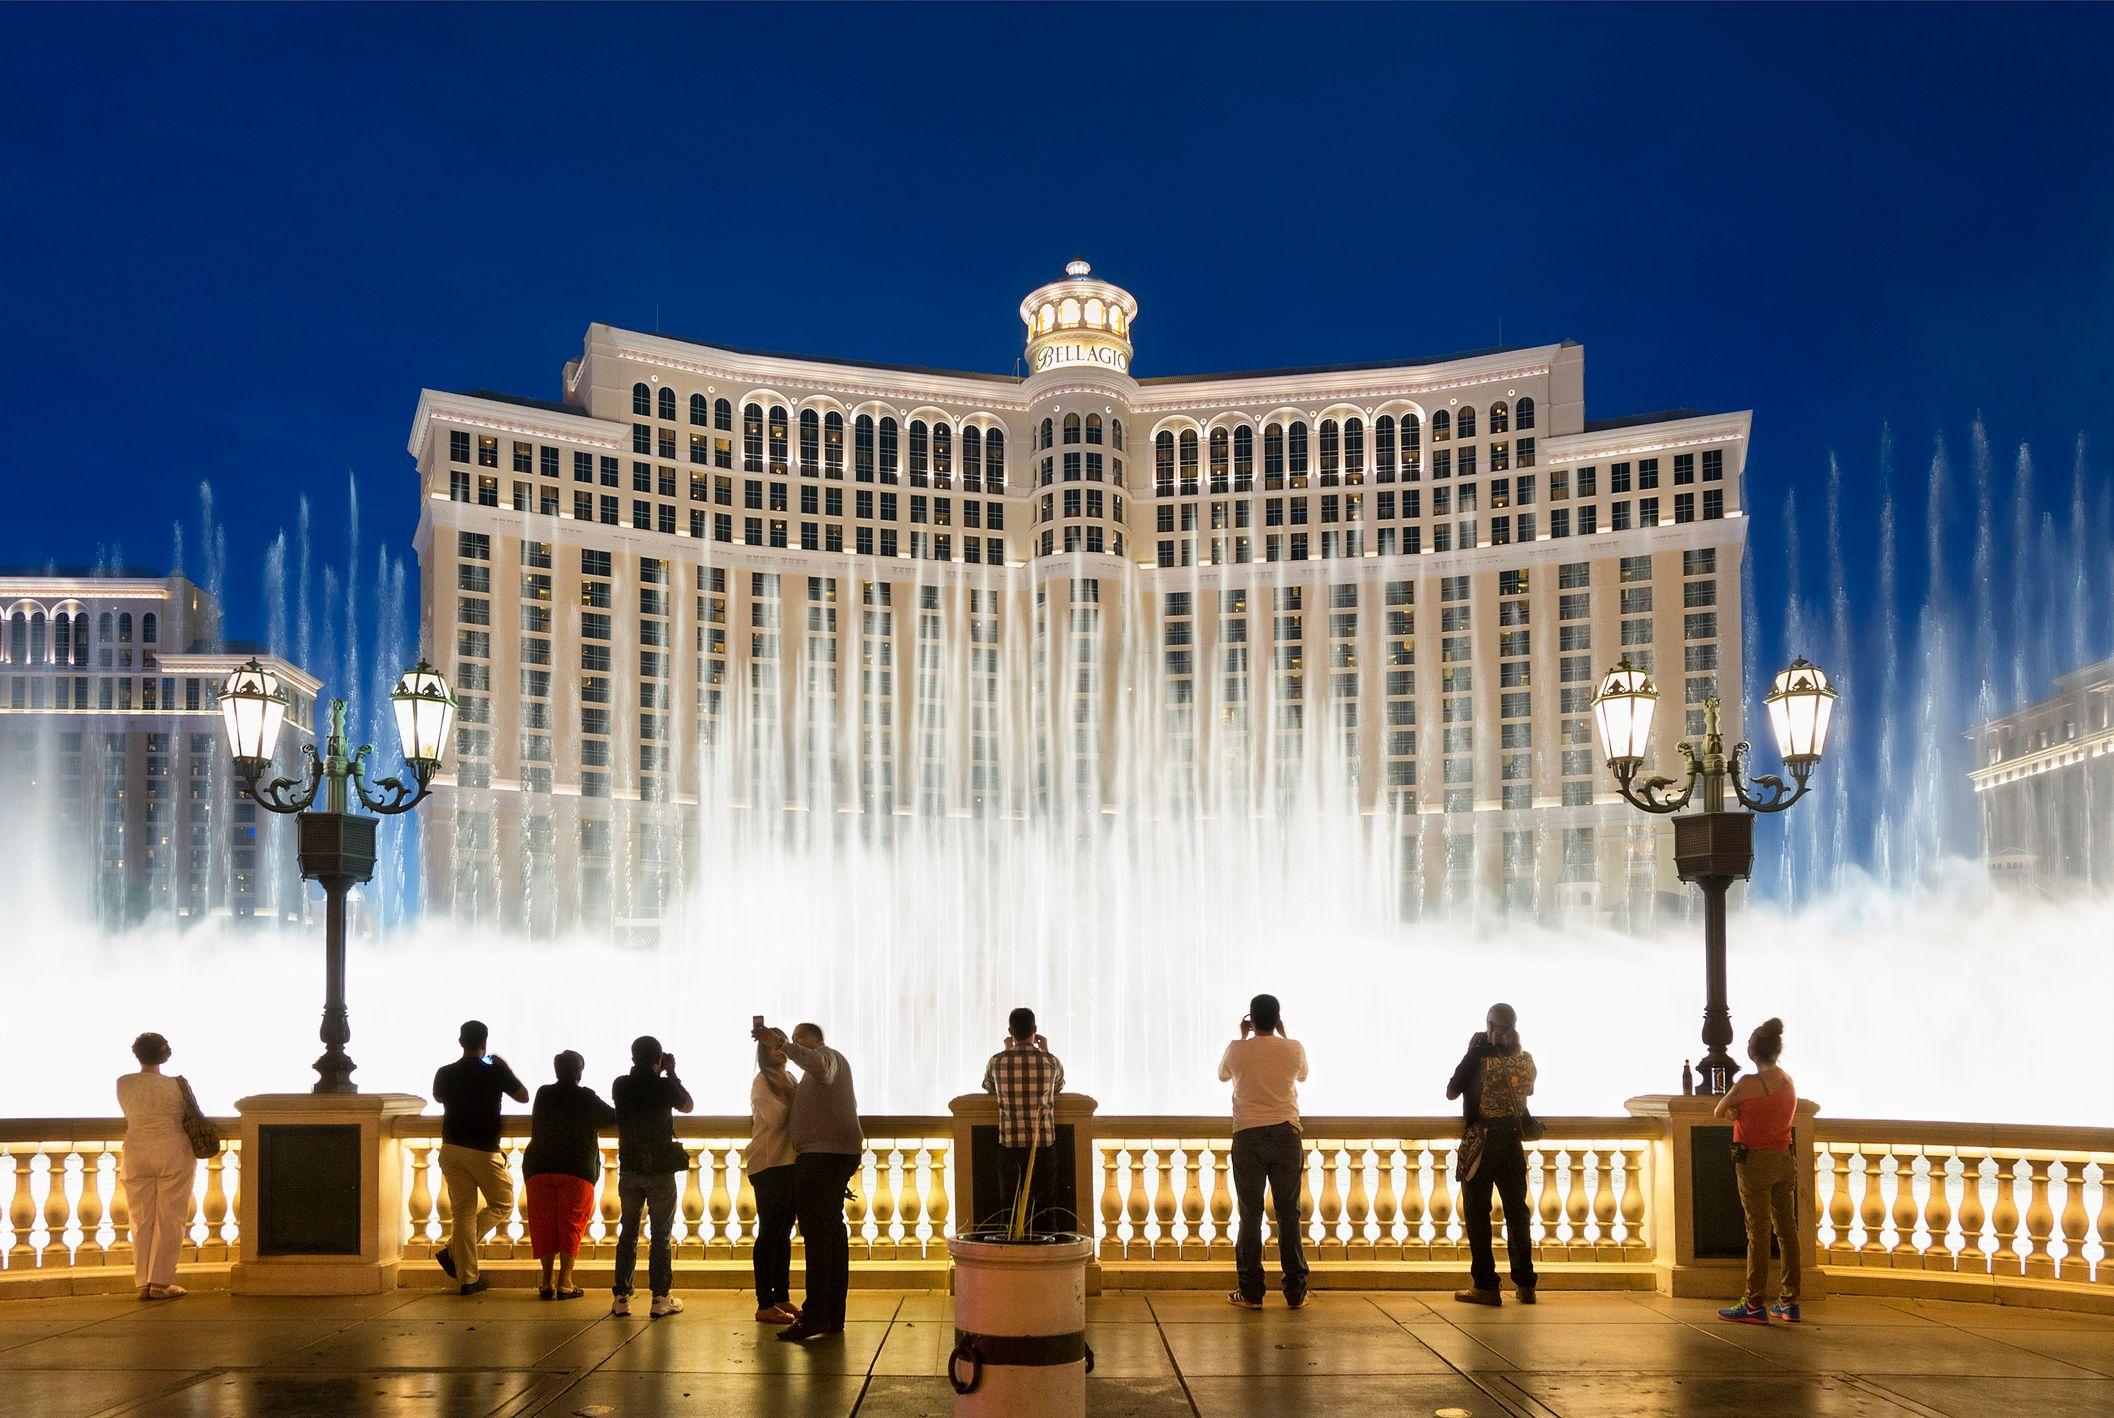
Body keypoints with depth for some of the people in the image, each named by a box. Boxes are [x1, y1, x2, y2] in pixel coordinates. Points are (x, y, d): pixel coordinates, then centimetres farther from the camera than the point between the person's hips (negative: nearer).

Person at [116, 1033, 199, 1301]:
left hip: (137, 1155, 3)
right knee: (169, 1220, 2)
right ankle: (160, 1283, -1)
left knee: (142, 1220, 9)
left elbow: (128, 1113, 13)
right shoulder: (176, 1085, -8)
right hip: (174, 1152, -2)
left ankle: (144, 1284, 8)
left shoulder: (124, 1084, -1)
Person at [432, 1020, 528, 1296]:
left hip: (451, 1149, 4)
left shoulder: (445, 1074, 1)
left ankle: (467, 1278, 5)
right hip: (484, 1151, -4)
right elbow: (523, 1096, 6)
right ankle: (453, 1251, -1)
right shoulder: (495, 1073, -9)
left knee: (462, 1211, 7)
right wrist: (505, 1068, 15)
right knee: (502, 1205, 13)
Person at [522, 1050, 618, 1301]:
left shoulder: (543, 1094, 7)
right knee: (571, 1224, 3)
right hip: (577, 1169, -3)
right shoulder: (586, 1097, -3)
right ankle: (564, 1282, -2)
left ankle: (547, 1281, 6)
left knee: (544, 1224, 8)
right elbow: (613, 1118, 6)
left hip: (539, 1167, 3)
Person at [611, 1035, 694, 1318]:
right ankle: (660, 1298, 2)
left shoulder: (621, 1085, -3)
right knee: (662, 1234, 4)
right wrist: (672, 1073, 11)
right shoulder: (664, 1086, -12)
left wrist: (637, 1069, 16)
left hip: (629, 1169, 3)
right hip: (661, 1169, -3)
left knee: (628, 1232, 11)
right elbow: (687, 1106, 7)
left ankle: (621, 1297, 8)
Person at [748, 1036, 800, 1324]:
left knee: (783, 1233, 12)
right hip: (769, 1164, -7)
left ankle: (782, 1298, 18)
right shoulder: (761, 1081, -8)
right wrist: (793, 1099, -12)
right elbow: (776, 1118, -20)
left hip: (790, 1163, 7)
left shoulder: (789, 1078, 15)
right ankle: (765, 1305, -3)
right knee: (769, 1233, -6)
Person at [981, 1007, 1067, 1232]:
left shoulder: (997, 1062, -3)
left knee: (1011, 1210, 5)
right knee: (1046, 1207, 6)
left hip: (1010, 1146, 0)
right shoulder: (1051, 1062, -3)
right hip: (1044, 1146, 0)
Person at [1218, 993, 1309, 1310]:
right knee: (1288, 1214, 5)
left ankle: (1251, 1292, 3)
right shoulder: (1293, 1049, -1)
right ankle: (1295, 1292, 7)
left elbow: (1223, 1075, 20)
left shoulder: (1237, 1050, -3)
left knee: (1250, 1215, 3)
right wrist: (1282, 1034, 25)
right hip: (1286, 1135, 1)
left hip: (1247, 1137, -1)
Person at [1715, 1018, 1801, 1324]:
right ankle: (1790, 1302, 13)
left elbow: (1719, 1112, -3)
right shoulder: (1788, 1081, 6)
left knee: (1758, 1231, -5)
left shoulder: (1748, 1084, -14)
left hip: (1754, 1161, -6)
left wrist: (1733, 1112, 13)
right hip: (1784, 1161, 6)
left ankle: (1754, 1305, -2)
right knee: (1787, 1229, 8)